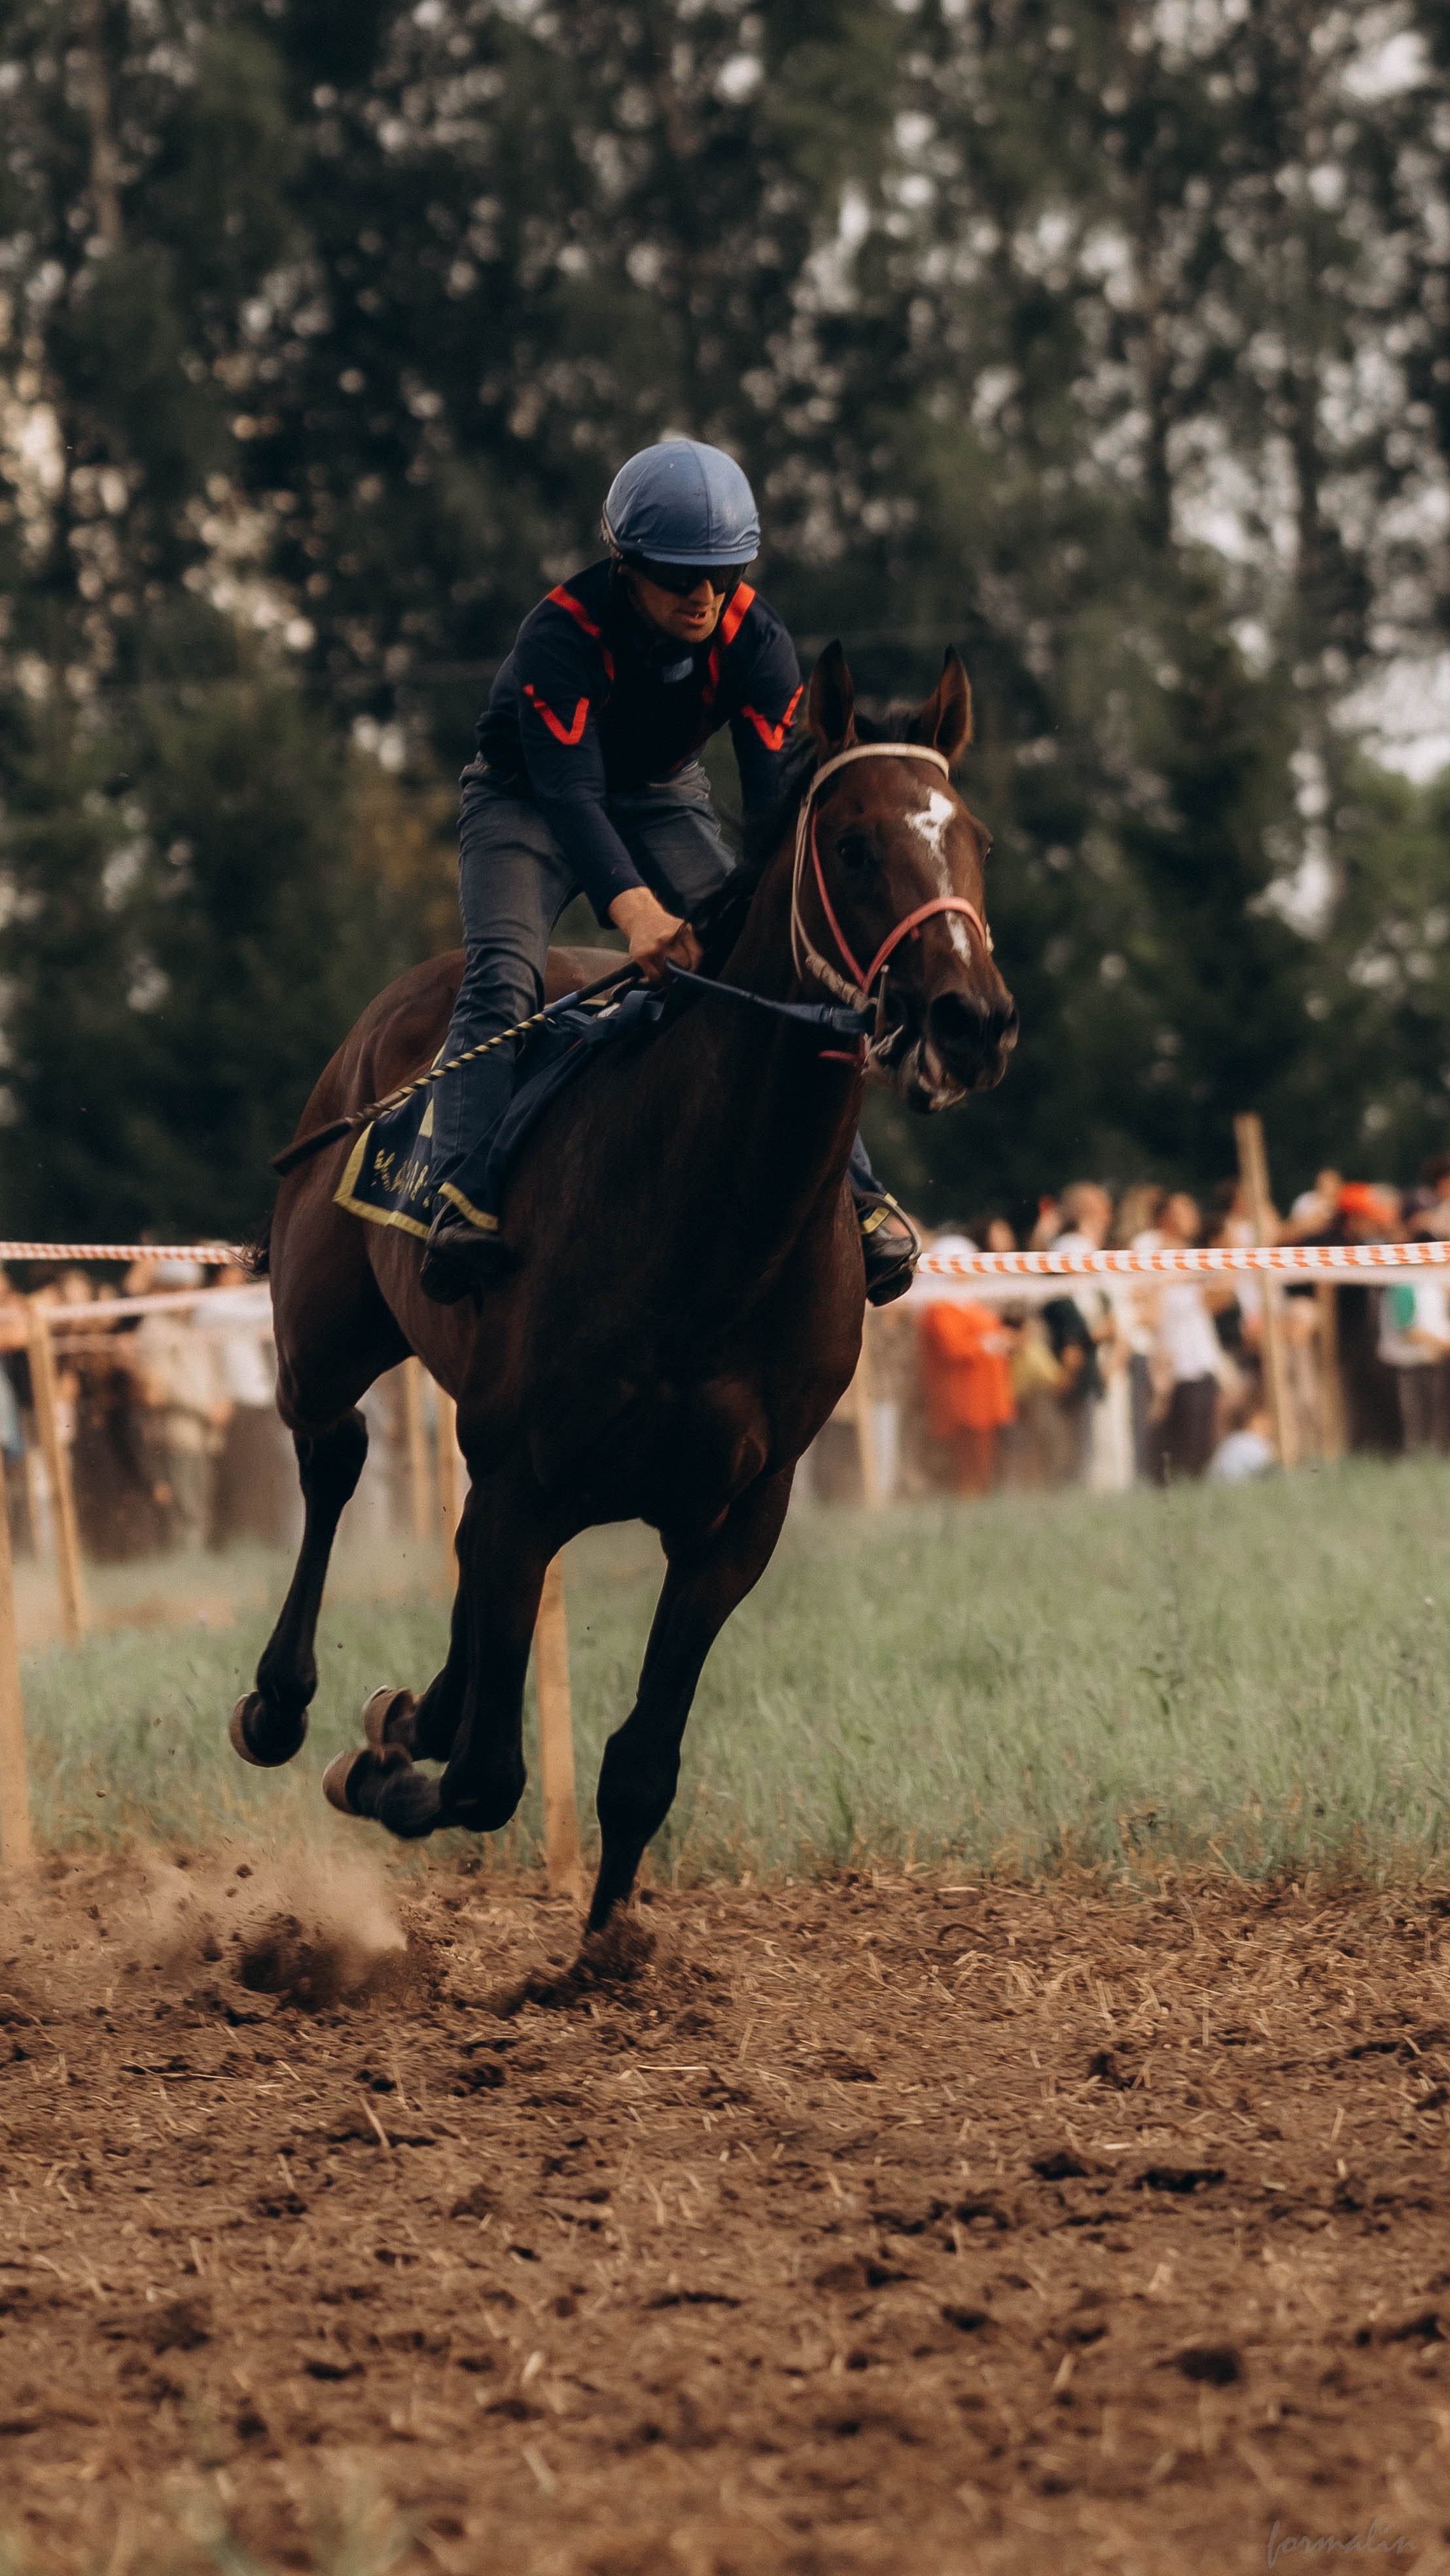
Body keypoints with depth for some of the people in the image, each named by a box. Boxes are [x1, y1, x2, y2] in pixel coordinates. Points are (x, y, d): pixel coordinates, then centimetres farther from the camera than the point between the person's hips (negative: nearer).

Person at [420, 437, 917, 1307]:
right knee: (502, 974, -27)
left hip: (663, 796, 3)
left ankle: (850, 1191, -10)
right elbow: (571, 794, -44)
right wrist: (634, 909, -60)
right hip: (528, 799, -3)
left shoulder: (755, 640, -22)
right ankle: (468, 1196, -36)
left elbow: (778, 797, -25)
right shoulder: (562, 634, -34)